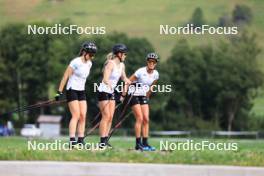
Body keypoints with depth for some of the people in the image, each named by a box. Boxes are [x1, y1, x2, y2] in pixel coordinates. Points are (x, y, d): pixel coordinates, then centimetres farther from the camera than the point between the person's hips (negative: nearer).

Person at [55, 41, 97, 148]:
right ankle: (72, 141, -18)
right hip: (72, 90, -7)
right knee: (76, 115, -15)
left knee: (83, 116, -1)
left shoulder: (89, 64, 8)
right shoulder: (76, 62, -15)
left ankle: (80, 141, 1)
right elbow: (65, 77, -12)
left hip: (81, 91, 7)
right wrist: (60, 92, -13)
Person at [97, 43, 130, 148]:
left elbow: (124, 78, 24)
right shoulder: (111, 64, -18)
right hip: (104, 91, -8)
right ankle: (102, 142, -12)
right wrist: (109, 84, -48)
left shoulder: (121, 65, 7)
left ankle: (105, 140, 5)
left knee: (110, 117, 3)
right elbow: (105, 79, -31)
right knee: (106, 116, -12)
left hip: (111, 92, 8)